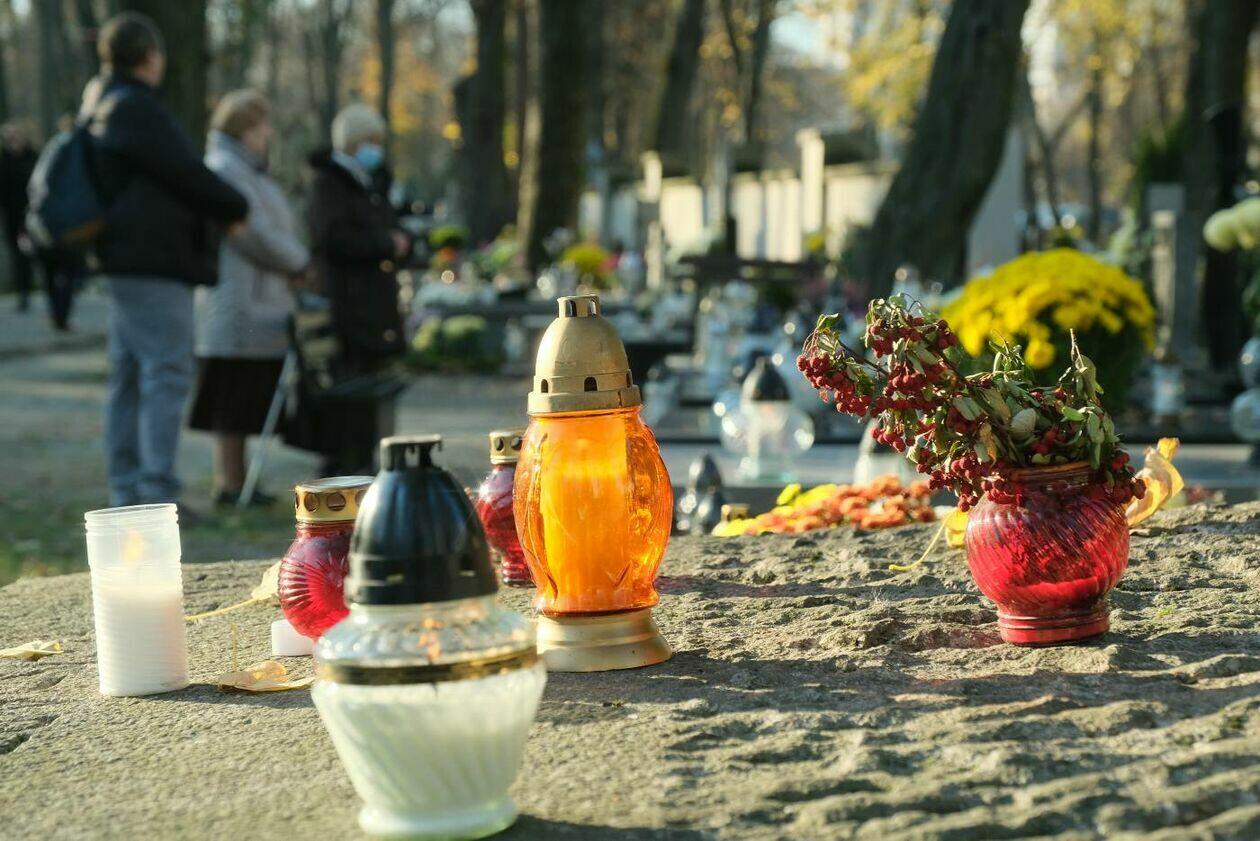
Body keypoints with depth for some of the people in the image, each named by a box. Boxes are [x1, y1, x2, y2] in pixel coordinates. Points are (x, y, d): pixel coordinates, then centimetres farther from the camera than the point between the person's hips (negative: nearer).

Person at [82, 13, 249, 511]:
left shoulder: (101, 107, 17)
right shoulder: (136, 108, -14)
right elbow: (186, 172, -14)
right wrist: (235, 210, 2)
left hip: (124, 259, 11)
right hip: (153, 263, -10)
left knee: (129, 377, 12)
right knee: (167, 373, -11)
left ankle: (126, 489, 16)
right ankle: (158, 489, -14)